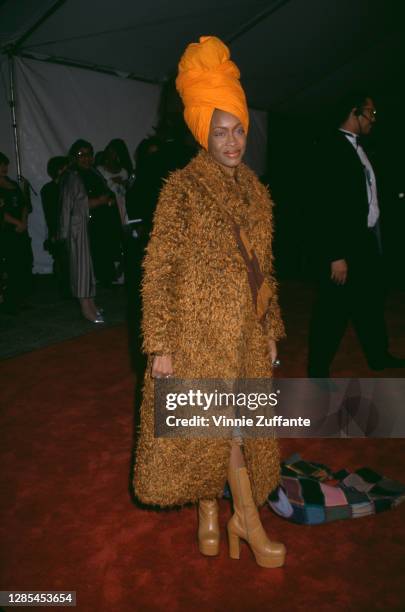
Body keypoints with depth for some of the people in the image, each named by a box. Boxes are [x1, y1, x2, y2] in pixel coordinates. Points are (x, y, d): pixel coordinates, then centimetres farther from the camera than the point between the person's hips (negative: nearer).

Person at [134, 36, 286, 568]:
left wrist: (270, 329, 13)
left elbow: (265, 266, 13)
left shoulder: (254, 189, 8)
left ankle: (212, 513, 34)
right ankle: (247, 519, 25)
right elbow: (157, 271, -11)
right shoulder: (182, 189, -10)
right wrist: (160, 344, -14)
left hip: (246, 334, 6)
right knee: (219, 427, 4)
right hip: (200, 334, -5)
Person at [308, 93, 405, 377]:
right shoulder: (334, 147, -14)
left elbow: (364, 196, 11)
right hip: (345, 243, -10)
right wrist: (337, 256, -22)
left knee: (371, 301, 21)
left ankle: (379, 356, 39)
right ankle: (318, 372, 14)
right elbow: (330, 205, -20)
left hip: (366, 239, 10)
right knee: (333, 310, 0)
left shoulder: (357, 147, 13)